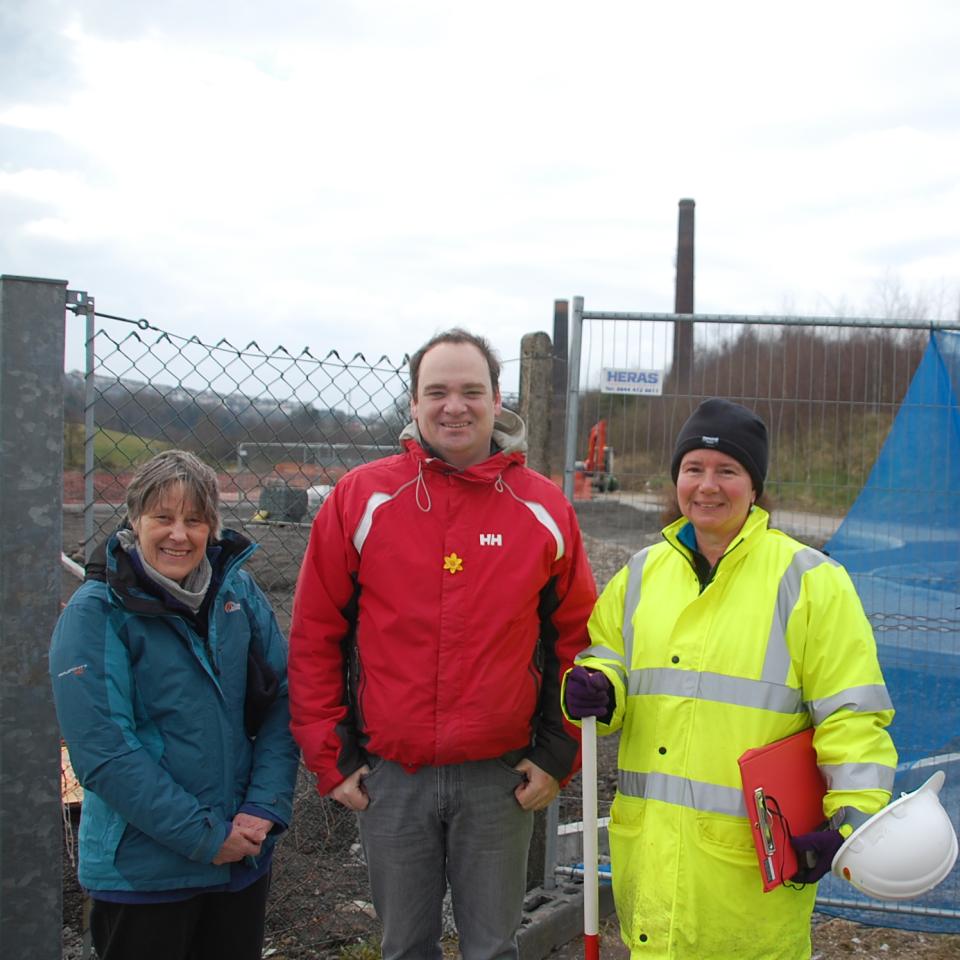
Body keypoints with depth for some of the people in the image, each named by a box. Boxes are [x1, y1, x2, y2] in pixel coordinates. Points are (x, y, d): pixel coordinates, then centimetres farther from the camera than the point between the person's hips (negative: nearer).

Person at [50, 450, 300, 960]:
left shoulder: (239, 591, 2)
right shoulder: (96, 612, -11)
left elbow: (283, 700, 3)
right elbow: (104, 752, -17)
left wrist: (265, 808, -10)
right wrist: (206, 837, -17)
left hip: (246, 858, 4)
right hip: (142, 872, -4)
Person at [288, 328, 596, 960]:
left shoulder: (545, 509, 0)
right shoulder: (362, 498, -2)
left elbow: (577, 639, 6)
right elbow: (315, 635, 2)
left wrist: (557, 754, 1)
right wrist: (330, 756, -1)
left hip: (500, 778, 0)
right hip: (390, 776, 0)